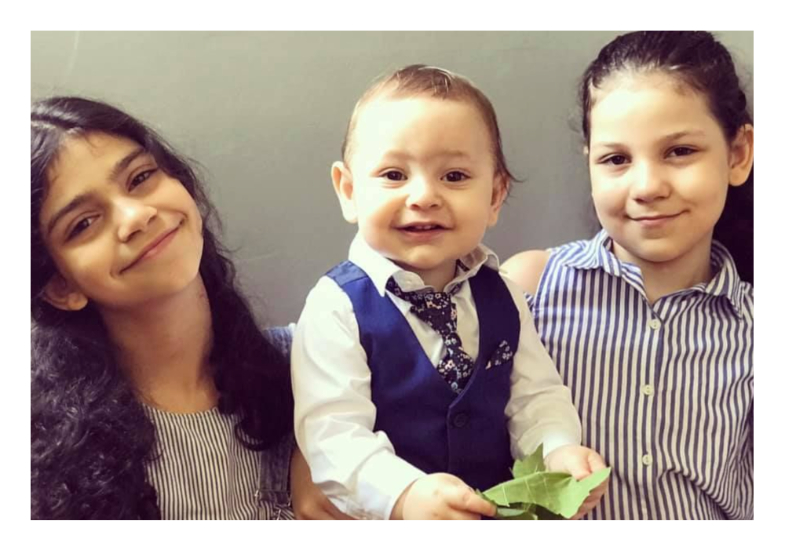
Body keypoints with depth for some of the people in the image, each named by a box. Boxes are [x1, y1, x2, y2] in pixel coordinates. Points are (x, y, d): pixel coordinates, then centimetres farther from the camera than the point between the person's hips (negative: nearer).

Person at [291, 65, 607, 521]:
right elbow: (332, 435, -17)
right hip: (383, 520, -4)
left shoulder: (502, 297, 4)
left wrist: (559, 451, -13)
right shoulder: (337, 309, -11)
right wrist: (405, 495, -31)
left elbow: (536, 396, 6)